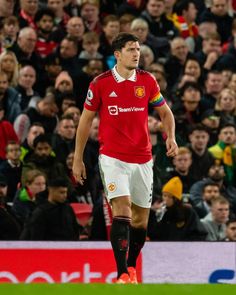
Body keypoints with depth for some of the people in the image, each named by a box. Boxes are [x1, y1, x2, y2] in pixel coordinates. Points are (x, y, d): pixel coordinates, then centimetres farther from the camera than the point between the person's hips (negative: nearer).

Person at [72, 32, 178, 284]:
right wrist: (78, 159, 7)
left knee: (140, 219, 8)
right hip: (112, 157, -3)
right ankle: (122, 275, -21)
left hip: (142, 159, 3)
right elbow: (86, 120, 5)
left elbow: (165, 112, 13)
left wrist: (171, 136, -7)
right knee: (122, 212, -19)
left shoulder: (147, 81, 2)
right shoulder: (100, 83, -4)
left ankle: (131, 267, 30)